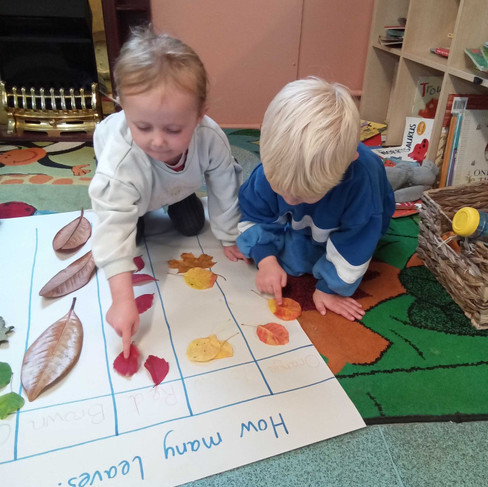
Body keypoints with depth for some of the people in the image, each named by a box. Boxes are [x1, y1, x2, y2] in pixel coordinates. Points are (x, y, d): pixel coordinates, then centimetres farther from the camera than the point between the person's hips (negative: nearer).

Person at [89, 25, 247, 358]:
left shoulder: (211, 139, -42)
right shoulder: (121, 161, -49)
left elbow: (225, 189, -25)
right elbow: (114, 229, -50)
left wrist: (230, 237, -13)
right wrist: (123, 300, -55)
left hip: (176, 184, 2)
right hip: (132, 181, -1)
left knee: (192, 227, 5)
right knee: (131, 231, -5)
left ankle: (172, 203, 36)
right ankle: (141, 211, 26)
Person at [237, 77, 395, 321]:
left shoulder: (361, 178, -46)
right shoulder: (274, 167, -34)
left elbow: (353, 243, -31)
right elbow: (255, 215, -15)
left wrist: (330, 287, -23)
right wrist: (266, 259, -26)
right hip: (299, 224, 3)